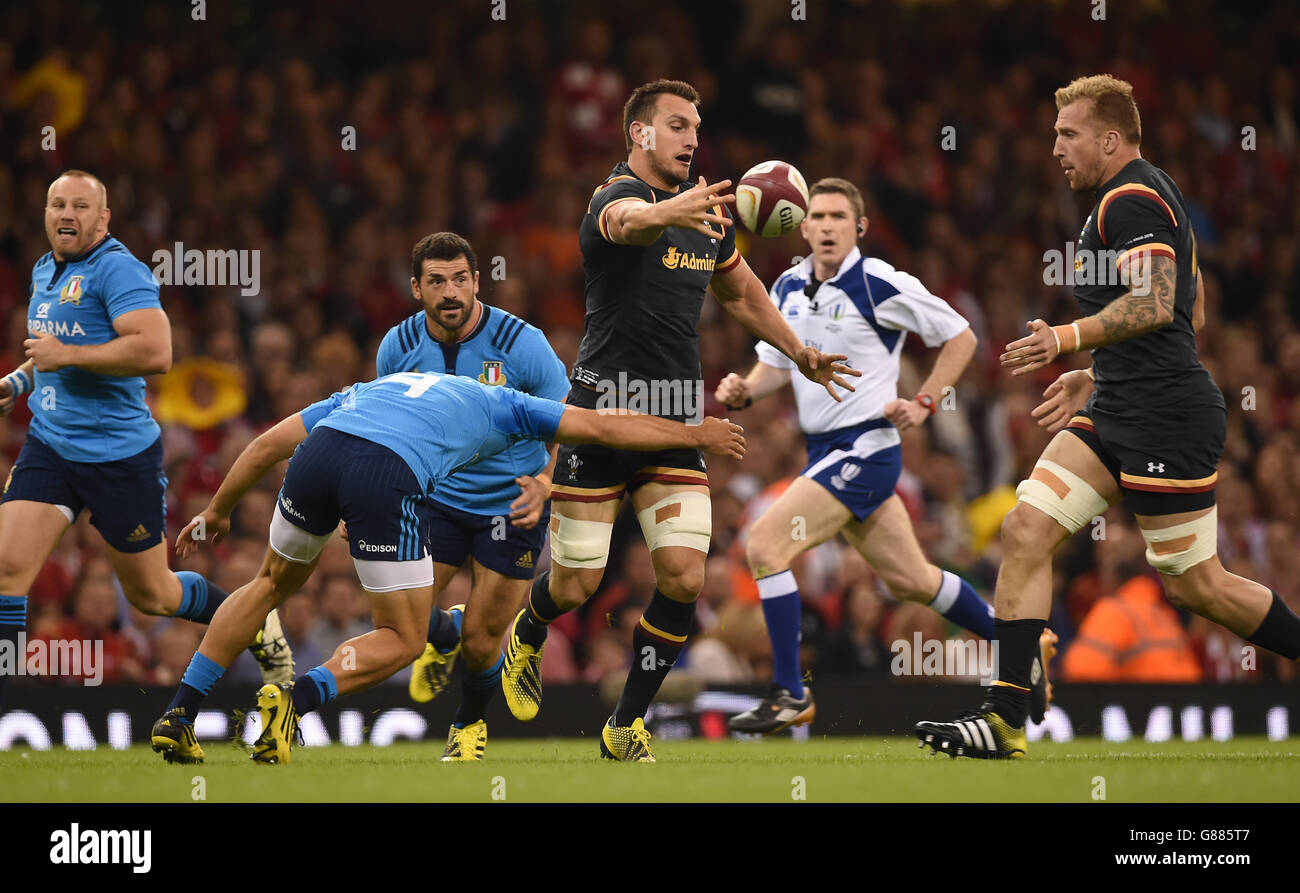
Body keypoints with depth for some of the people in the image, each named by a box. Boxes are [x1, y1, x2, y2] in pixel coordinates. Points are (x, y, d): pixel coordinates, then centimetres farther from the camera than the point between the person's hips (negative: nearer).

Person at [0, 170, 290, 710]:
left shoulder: (116, 269, -14)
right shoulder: (45, 271, 14)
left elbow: (154, 352, -27)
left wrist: (65, 355, -23)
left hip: (121, 456, -6)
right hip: (50, 445, 6)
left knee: (150, 594, 8)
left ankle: (256, 628, 35)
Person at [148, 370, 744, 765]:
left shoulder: (365, 391, 38)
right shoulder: (495, 406, 31)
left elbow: (267, 445, 32)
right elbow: (605, 428, 34)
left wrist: (218, 512, 43)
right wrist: (696, 435, 45)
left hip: (318, 456, 4)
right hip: (391, 480, -4)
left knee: (274, 583, 30)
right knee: (402, 639, 13)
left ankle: (178, 717, 22)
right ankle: (293, 701, -12)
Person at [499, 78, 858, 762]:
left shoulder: (707, 210, 12)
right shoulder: (614, 196, -13)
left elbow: (741, 291, 31)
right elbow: (629, 220, -40)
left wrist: (800, 354, 30)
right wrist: (671, 212, -62)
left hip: (676, 420, 6)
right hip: (603, 410, -6)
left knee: (684, 578, -9)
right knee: (576, 584, 0)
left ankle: (625, 728, 6)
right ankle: (526, 638, 37)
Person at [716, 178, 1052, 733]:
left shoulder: (881, 285, -12)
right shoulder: (788, 287, 8)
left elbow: (960, 337, -3)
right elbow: (777, 364, 19)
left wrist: (924, 404, -10)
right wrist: (743, 391, -2)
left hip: (865, 447, -8)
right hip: (826, 451, 8)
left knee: (766, 543, -19)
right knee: (910, 580, 15)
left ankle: (790, 696, -12)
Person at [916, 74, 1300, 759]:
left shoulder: (1131, 200, -12)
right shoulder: (1147, 195, 20)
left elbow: (1155, 304, -28)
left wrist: (1069, 340, -38)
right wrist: (1095, 377, 28)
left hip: (1166, 420, -10)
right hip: (1119, 414, 10)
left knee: (1195, 586, -3)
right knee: (1026, 531, -3)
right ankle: (1005, 719, -8)